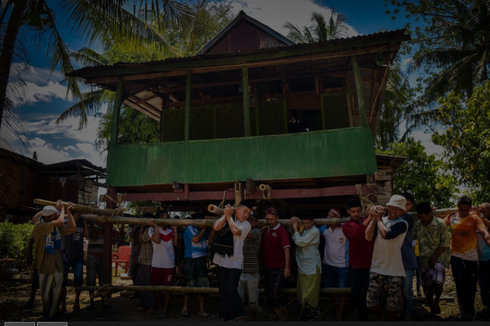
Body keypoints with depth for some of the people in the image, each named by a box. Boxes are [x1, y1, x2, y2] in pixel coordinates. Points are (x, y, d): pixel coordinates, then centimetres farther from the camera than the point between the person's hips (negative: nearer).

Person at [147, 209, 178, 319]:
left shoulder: (170, 230, 5)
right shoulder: (152, 229, -3)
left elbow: (175, 243, -3)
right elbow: (157, 240, -20)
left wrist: (175, 229, -8)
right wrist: (156, 226, -21)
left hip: (169, 263, 1)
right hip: (157, 263, -1)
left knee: (168, 286, 2)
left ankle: (165, 309, 15)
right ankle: (159, 307, 31)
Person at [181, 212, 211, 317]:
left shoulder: (201, 230, 11)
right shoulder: (189, 228, -7)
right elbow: (196, 239, -19)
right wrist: (203, 229, -9)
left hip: (201, 258, 6)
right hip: (191, 258, -6)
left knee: (203, 284, 5)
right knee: (191, 283, -1)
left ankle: (201, 309, 16)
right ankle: (185, 307, 18)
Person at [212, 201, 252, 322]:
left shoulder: (246, 224, -6)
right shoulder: (225, 218, 2)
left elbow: (236, 231, -25)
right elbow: (216, 227, -16)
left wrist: (229, 216, -18)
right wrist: (226, 215, -17)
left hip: (235, 262, -3)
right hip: (222, 260, 4)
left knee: (231, 291, -11)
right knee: (223, 291, 12)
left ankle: (240, 316, 10)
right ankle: (226, 316, 29)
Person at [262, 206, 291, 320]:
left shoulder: (281, 231, -14)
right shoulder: (266, 230, 7)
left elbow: (286, 248, -23)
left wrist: (287, 266, -31)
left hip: (279, 267, -7)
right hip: (268, 267, 7)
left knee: (275, 292, -11)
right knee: (269, 293, 13)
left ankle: (283, 317, 7)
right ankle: (273, 317, 28)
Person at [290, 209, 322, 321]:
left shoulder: (314, 231, -14)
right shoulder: (302, 230, 9)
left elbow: (300, 242, -21)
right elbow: (294, 241, 2)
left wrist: (295, 228, -10)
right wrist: (294, 226, -5)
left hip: (312, 268, -7)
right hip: (302, 267, 7)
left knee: (310, 296, -2)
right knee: (301, 295, 15)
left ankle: (312, 317, 11)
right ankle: (304, 316, 29)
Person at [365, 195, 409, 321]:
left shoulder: (402, 224, -9)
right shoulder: (380, 220, 6)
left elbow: (385, 234, -26)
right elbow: (368, 237, -8)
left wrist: (378, 218, -10)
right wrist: (374, 217, -8)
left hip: (394, 270, -3)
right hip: (377, 268, 4)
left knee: (392, 304, 10)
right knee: (371, 299, 5)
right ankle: (380, 319, 31)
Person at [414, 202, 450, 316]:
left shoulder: (440, 224, -9)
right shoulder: (418, 224, 2)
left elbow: (445, 243, -8)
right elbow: (411, 237, 11)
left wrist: (434, 257, -13)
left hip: (438, 257, -4)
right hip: (424, 259, 4)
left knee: (437, 280, -25)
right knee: (427, 286, 6)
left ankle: (437, 301, 5)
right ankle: (432, 311, 24)